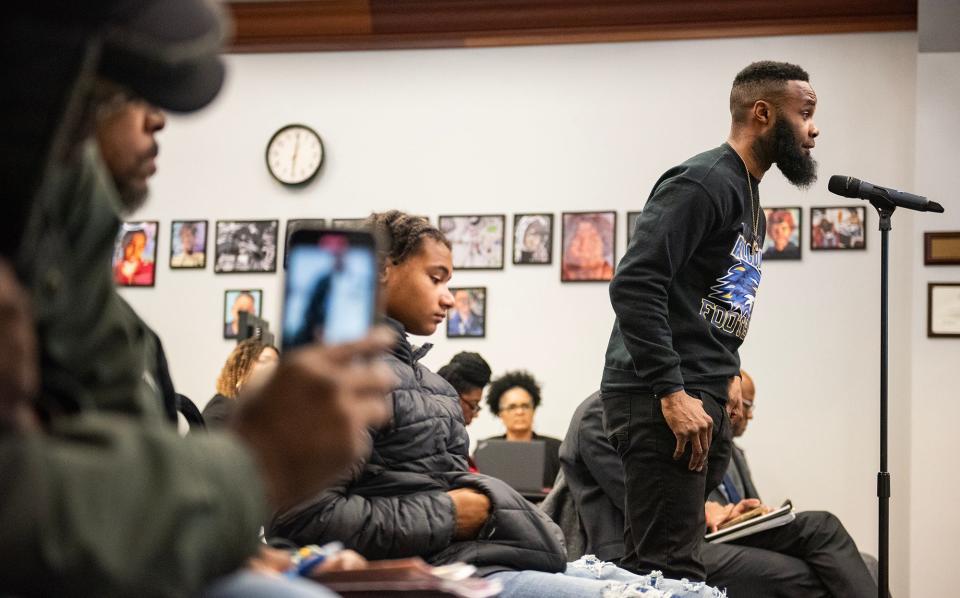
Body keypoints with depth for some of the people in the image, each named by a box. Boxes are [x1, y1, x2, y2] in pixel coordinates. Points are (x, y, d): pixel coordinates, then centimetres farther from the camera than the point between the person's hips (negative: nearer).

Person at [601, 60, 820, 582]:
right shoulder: (702, 183, -10)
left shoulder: (748, 198, 22)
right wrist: (672, 392, -23)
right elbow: (634, 285, -20)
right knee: (673, 569, -13)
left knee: (651, 566, 10)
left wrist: (726, 373, 13)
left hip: (703, 402, 10)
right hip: (660, 401, -10)